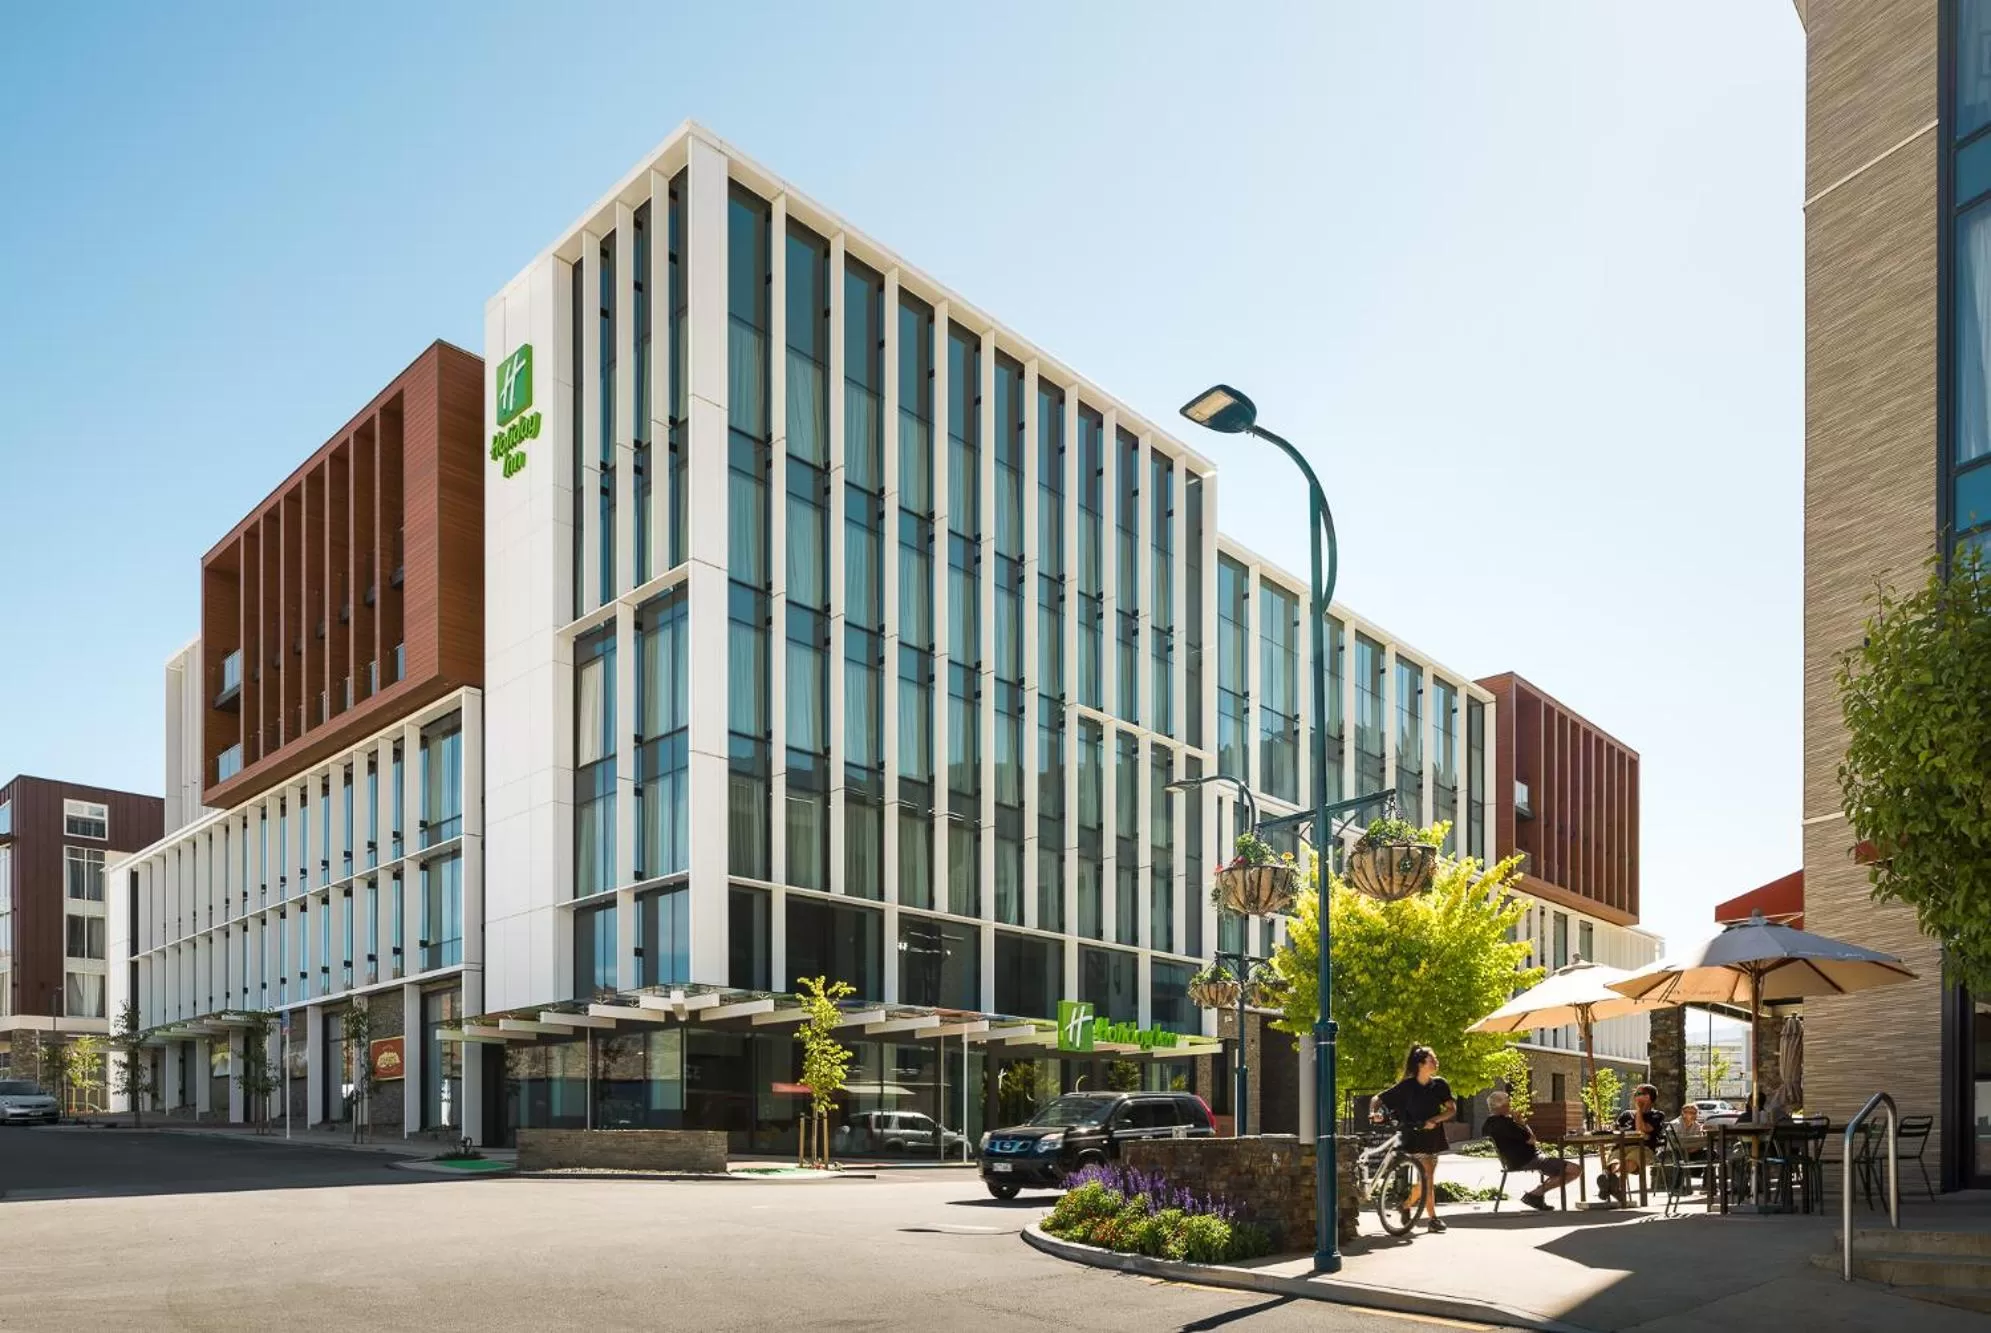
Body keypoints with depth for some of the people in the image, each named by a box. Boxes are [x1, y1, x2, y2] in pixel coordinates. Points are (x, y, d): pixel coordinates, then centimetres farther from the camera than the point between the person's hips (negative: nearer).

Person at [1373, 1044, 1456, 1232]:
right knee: (1427, 1178, -11)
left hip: (1433, 1137, 4)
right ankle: (1432, 1217, -4)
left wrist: (1434, 1120, -19)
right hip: (1415, 1138, -4)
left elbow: (1452, 1109, -4)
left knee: (1426, 1179, 10)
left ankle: (1407, 1206, 30)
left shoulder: (1439, 1085, 1)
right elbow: (1379, 1099, -3)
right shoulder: (1407, 1086, -8)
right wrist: (1375, 1112, -23)